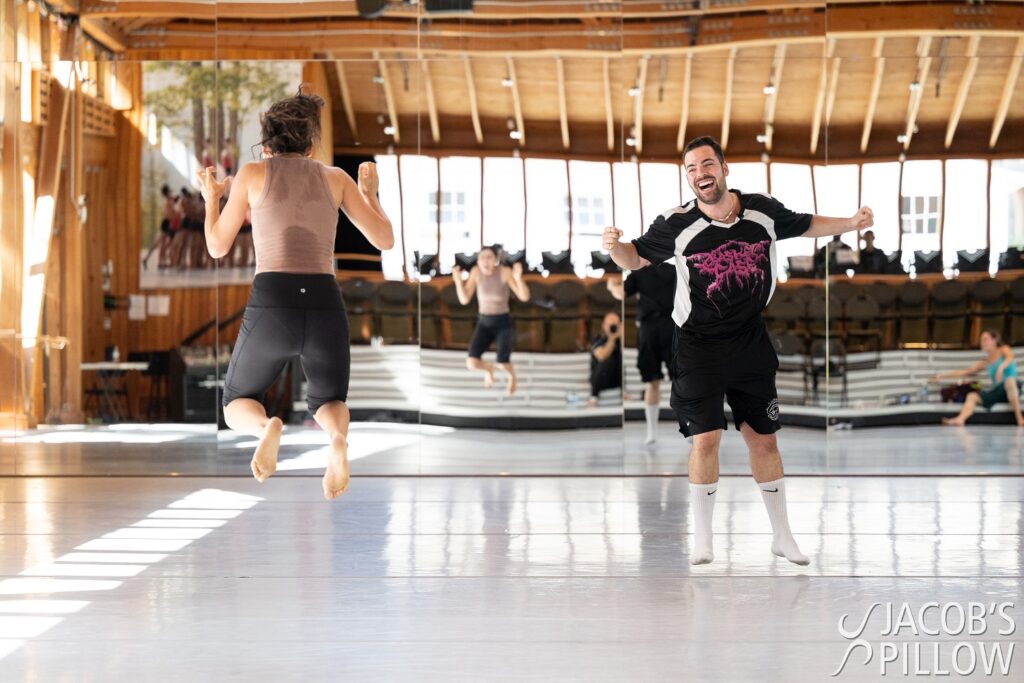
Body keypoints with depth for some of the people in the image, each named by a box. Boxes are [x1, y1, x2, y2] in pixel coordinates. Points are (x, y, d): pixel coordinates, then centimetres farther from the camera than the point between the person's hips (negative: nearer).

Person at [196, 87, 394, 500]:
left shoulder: (252, 173, 11)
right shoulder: (335, 177, 16)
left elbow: (217, 248, 18)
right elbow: (385, 241, 15)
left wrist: (211, 199, 36)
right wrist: (370, 192, 33)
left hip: (271, 307, -1)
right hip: (325, 308, 1)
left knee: (238, 408, 23)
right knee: (328, 405, 27)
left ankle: (266, 428, -18)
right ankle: (338, 439, -14)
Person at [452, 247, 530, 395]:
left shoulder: (505, 271, -17)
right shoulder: (476, 271, -9)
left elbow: (525, 297, -21)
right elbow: (464, 300, -7)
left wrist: (518, 277, -40)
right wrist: (458, 280, -25)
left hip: (504, 324, -2)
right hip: (484, 324, 2)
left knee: (503, 365, -22)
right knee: (471, 363, -19)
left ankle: (511, 376, 21)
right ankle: (488, 368, 22)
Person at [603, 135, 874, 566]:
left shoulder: (763, 211, -5)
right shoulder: (676, 225, -13)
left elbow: (806, 225, 13)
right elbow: (636, 259, 2)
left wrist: (851, 223, 0)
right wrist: (615, 247, -19)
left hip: (751, 343, 3)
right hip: (698, 347, -3)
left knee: (764, 438, 10)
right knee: (706, 438, -9)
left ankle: (782, 535, 24)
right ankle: (703, 543, 7)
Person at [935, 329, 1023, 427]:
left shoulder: (1004, 349, 8)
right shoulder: (985, 363, 22)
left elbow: (1010, 357, -15)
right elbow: (965, 372, 25)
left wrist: (1001, 367, -37)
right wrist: (944, 375, 22)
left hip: (1010, 390, -6)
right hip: (995, 391, 6)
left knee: (1009, 380, -38)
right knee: (972, 396, -13)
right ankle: (960, 419, -43)